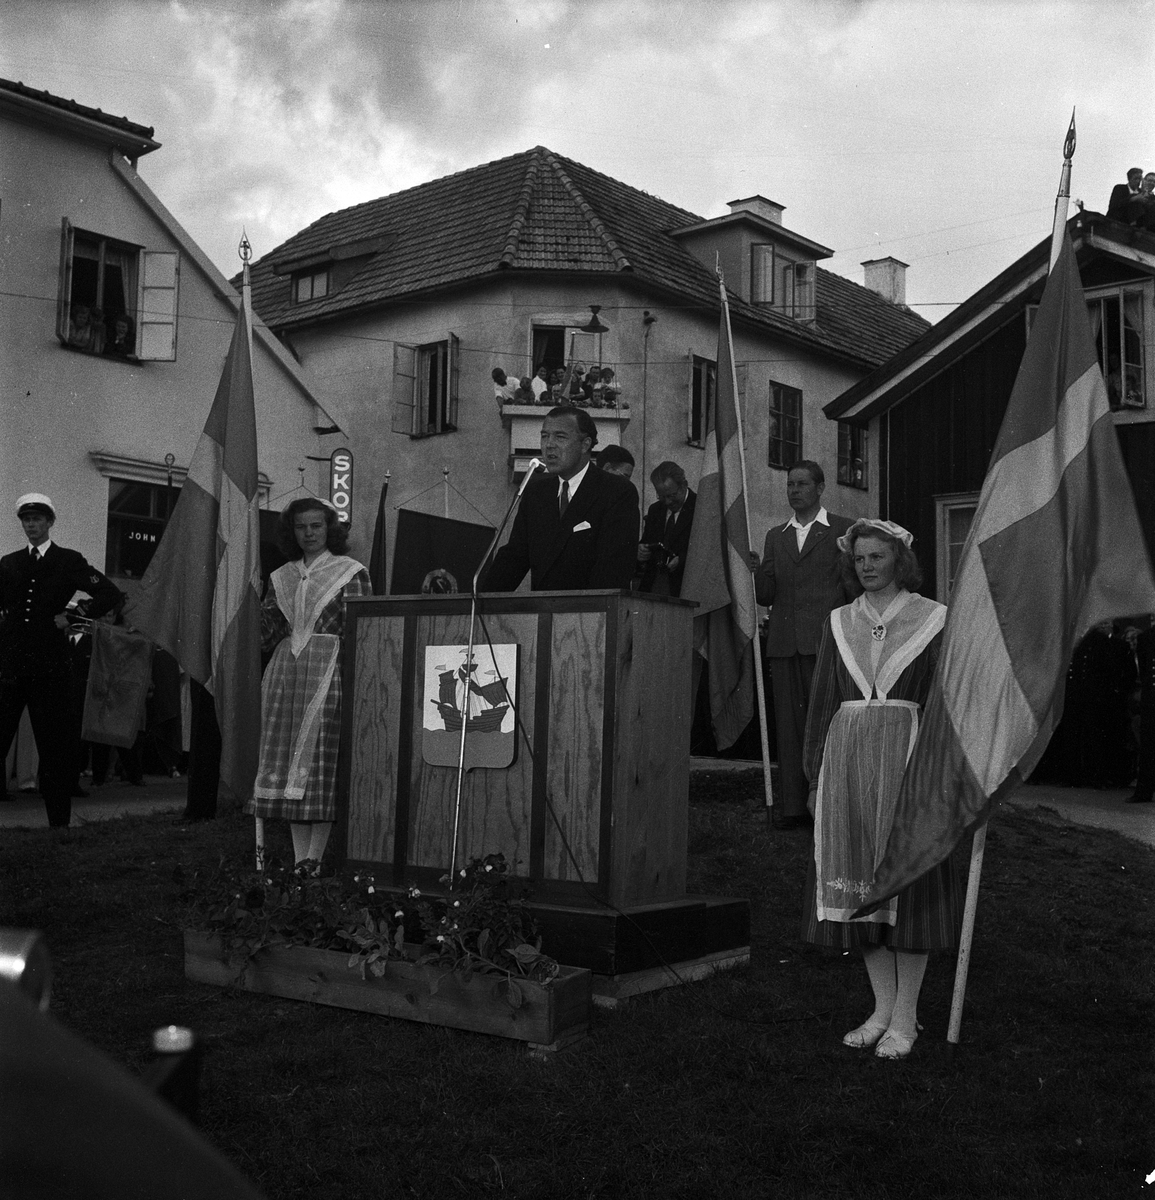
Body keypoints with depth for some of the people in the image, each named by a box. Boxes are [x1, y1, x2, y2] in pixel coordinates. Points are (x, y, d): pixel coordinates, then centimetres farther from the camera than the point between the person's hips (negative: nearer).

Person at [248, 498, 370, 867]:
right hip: (285, 671, 5)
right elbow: (265, 634, 17)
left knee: (322, 759, -6)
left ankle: (315, 857, -2)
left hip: (328, 671, -5)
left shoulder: (351, 572, 2)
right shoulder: (282, 576, 16)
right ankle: (299, 857, 9)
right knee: (288, 761, 3)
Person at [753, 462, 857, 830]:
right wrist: (759, 567, -4)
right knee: (788, 726, 2)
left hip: (825, 642, -4)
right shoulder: (776, 536, 20)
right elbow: (764, 595, 16)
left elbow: (854, 586, 4)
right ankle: (793, 806, 5)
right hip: (784, 643, 4)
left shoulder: (844, 530, 7)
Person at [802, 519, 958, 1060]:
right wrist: (817, 774, 11)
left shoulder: (932, 619, 2)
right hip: (847, 756, 4)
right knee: (858, 884, 6)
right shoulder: (839, 622, 12)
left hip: (906, 755, -4)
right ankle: (882, 1008, 18)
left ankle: (905, 1016, 10)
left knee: (907, 881, 0)